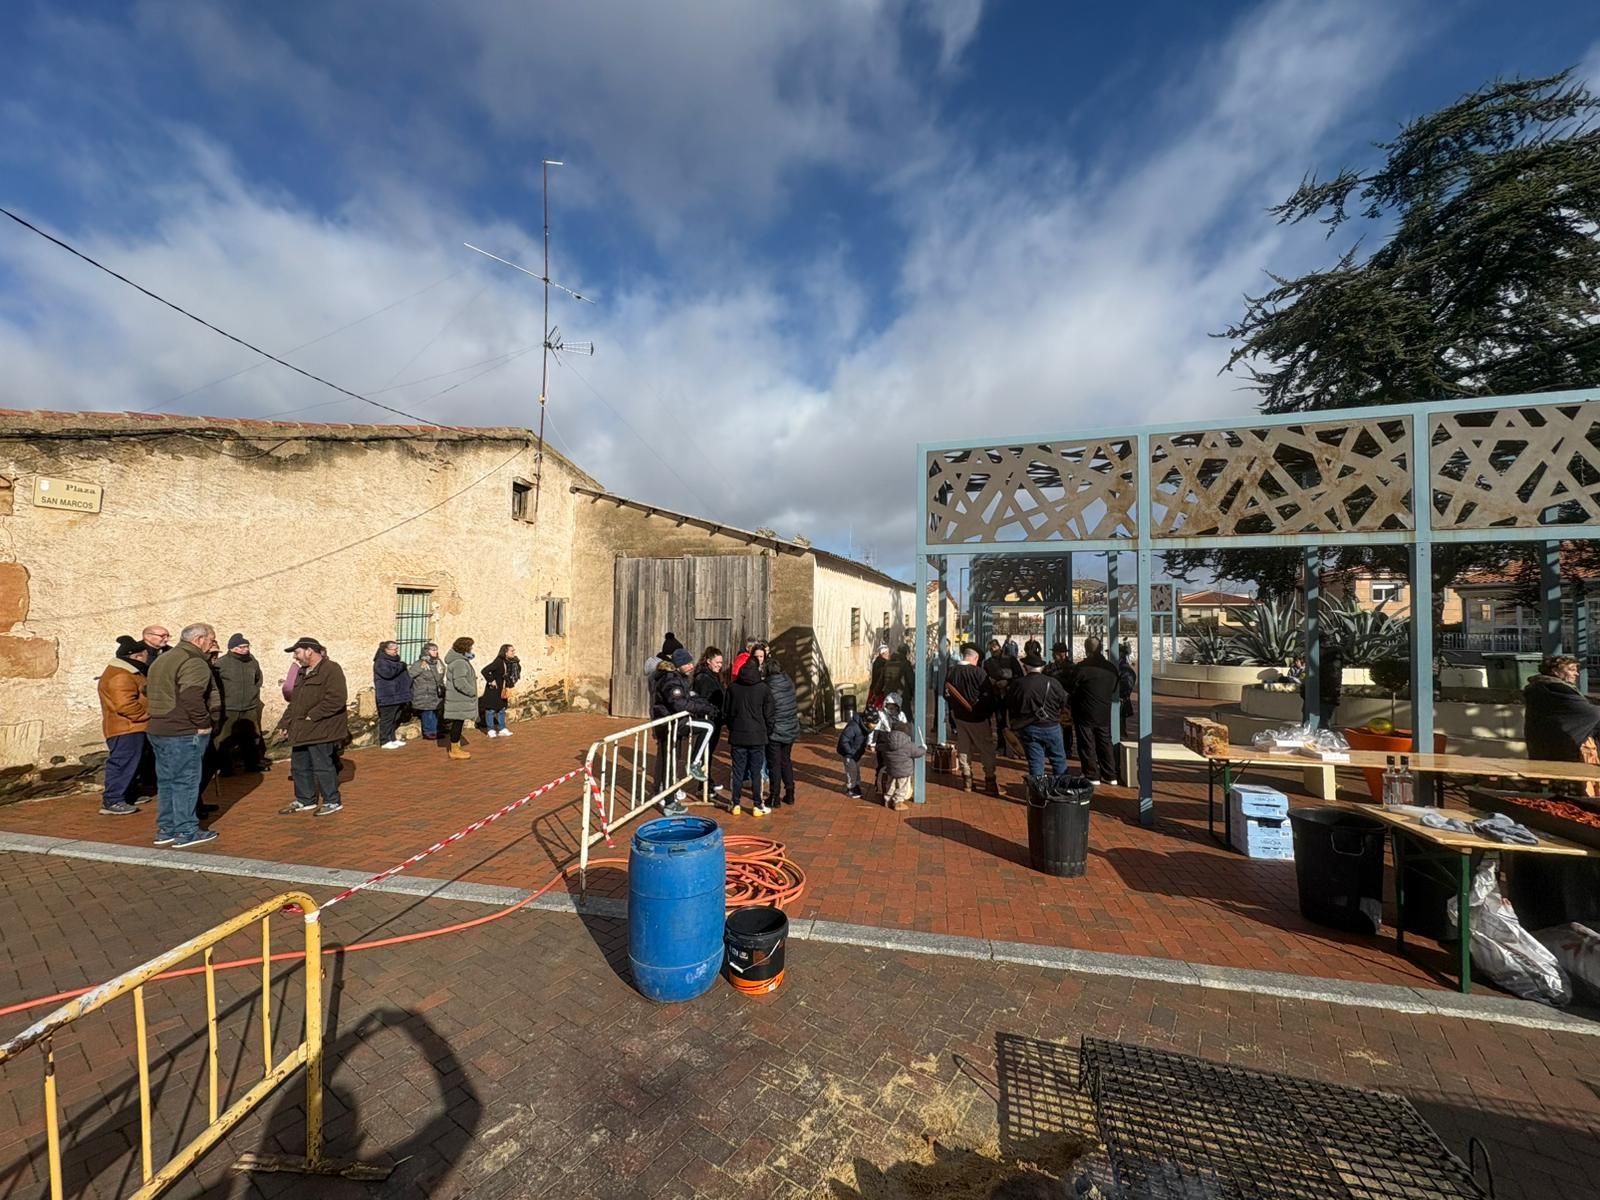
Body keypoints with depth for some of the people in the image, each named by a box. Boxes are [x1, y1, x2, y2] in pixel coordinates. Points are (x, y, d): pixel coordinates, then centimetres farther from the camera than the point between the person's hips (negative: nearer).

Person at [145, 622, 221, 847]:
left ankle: (165, 830, 24)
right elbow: (191, 698, -26)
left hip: (157, 729, 10)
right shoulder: (194, 662, -16)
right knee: (186, 782, -2)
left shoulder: (161, 660, 17)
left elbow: (148, 692, 22)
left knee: (166, 782, 16)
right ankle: (186, 833, 4)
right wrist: (205, 723, -15)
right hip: (184, 732, -10)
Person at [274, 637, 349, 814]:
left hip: (321, 731, -9)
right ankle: (304, 800, 31)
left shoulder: (331, 670, -14)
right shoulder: (303, 672, 17)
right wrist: (284, 724, 14)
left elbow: (336, 699, -24)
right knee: (299, 767, 17)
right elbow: (294, 702, 22)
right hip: (301, 731, 9)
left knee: (323, 767, -1)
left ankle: (332, 801, 12)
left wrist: (312, 716, -20)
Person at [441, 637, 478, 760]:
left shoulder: (461, 661, 14)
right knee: (458, 723, -2)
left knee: (458, 723, 16)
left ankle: (456, 747, 26)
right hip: (459, 700, -10)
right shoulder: (459, 663, -20)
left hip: (460, 699, 10)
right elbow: (460, 683, -26)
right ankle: (455, 750, 6)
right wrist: (472, 692, -17)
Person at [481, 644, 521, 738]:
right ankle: (491, 730, 14)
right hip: (493, 689, -8)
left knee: (502, 709, 14)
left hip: (503, 690, 8)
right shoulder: (498, 662, -24)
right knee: (491, 709, 4)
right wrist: (491, 681, -21)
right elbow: (485, 671, -28)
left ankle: (502, 729, 22)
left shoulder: (512, 662, -3)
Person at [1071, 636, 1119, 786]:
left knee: (1087, 745, 5)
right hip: (1104, 713, 5)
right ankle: (1110, 775, 21)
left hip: (1085, 713, -5)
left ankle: (1092, 776, 9)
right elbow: (1115, 688, 13)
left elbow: (1073, 689, -9)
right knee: (1105, 743, 15)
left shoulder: (1082, 667, -16)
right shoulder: (1111, 667, 1)